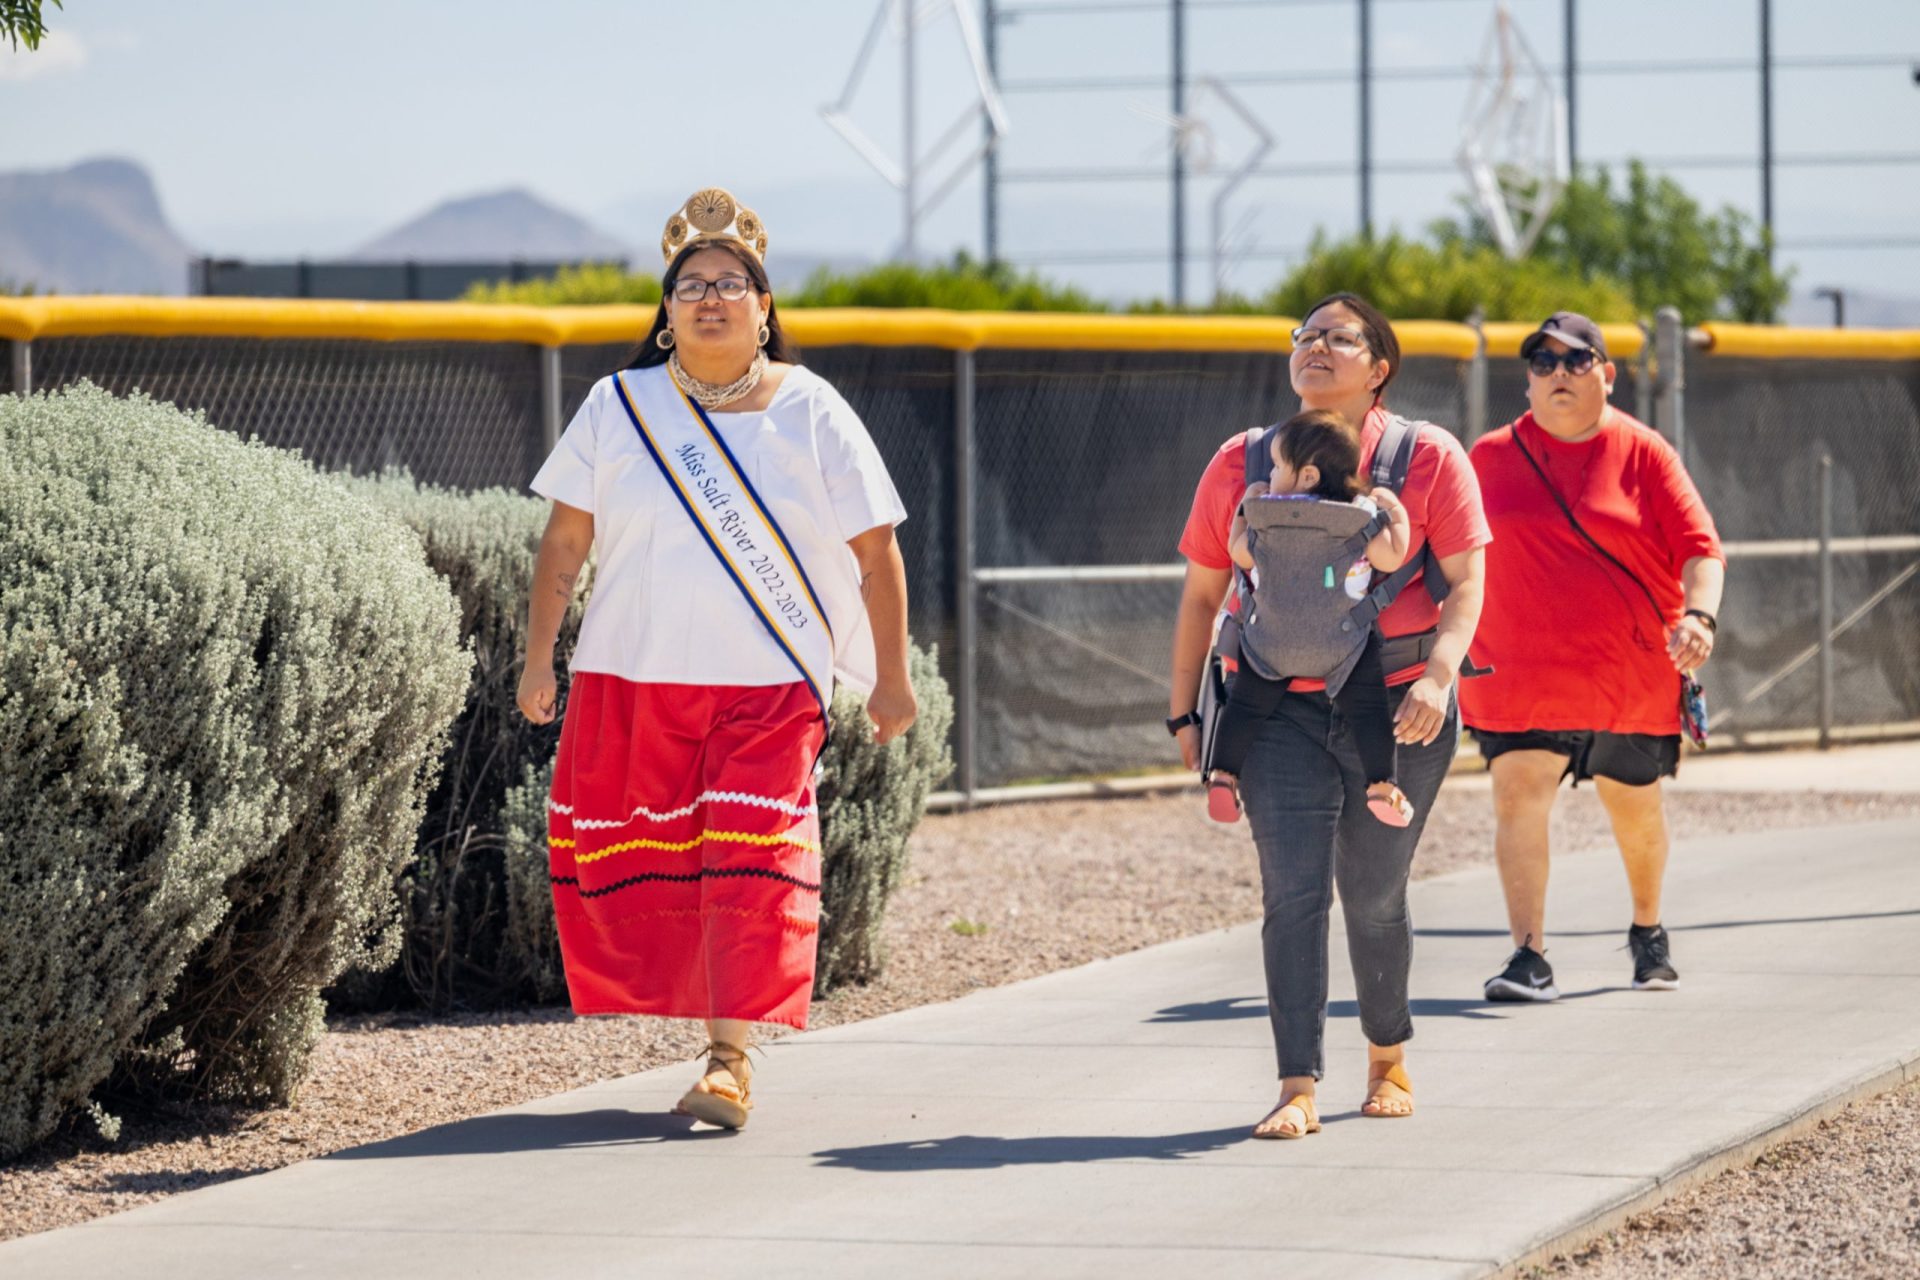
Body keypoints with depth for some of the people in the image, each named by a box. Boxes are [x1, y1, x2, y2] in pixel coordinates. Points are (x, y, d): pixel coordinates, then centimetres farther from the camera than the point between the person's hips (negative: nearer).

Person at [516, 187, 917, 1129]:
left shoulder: (810, 414, 3)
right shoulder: (618, 408, 7)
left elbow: (876, 552, 7)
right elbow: (565, 540, 9)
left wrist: (891, 679, 6)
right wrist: (538, 655, 4)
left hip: (768, 688, -2)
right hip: (630, 677, 2)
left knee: (751, 872, -14)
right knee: (625, 874, 3)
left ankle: (731, 1059, -16)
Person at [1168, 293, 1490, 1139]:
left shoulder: (1428, 458, 1)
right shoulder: (1241, 465, 7)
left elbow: (1465, 581, -4)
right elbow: (1202, 594, 12)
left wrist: (1438, 674, -20)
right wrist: (1184, 714, 10)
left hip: (1397, 709, -1)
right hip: (1281, 710, 1)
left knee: (1374, 896, 8)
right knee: (1293, 892, -11)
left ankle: (1388, 1056, 32)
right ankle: (1298, 1091, -14)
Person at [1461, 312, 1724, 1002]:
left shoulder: (1642, 454, 0)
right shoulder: (1491, 457, 5)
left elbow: (1700, 548, -5)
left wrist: (1698, 615, -23)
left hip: (1633, 674, 0)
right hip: (1518, 673, 0)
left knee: (1635, 808, 15)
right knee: (1518, 794, -17)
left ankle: (1648, 932, 40)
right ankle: (1530, 958, -20)